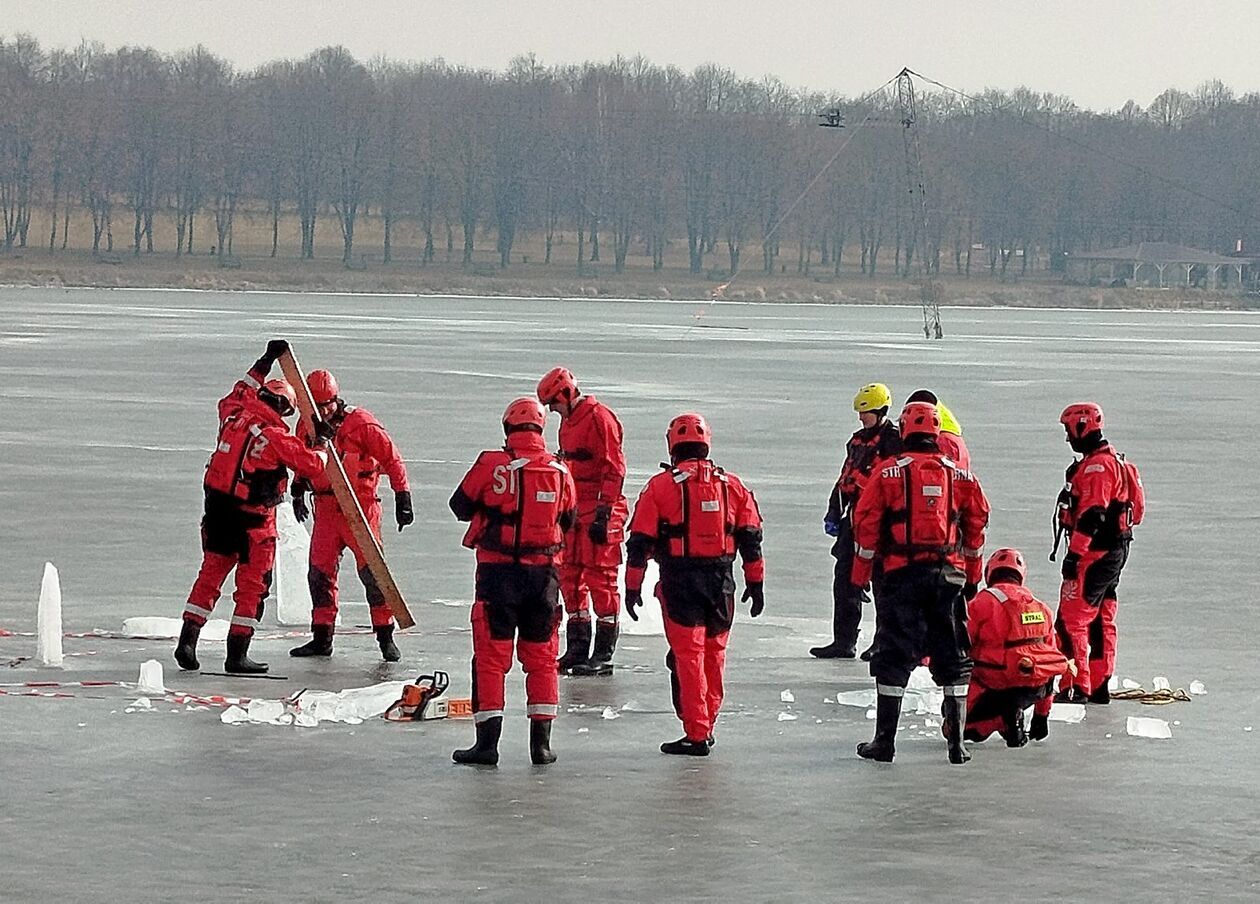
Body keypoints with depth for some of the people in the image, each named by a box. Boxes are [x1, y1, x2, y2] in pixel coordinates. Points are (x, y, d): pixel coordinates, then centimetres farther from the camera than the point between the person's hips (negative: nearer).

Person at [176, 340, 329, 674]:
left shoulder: (233, 416, 3)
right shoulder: (276, 437, -15)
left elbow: (239, 393, 26)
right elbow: (312, 465, -9)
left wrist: (266, 361, 33)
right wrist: (322, 450, 14)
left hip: (217, 510, 6)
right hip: (252, 519, -6)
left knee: (210, 575, 16)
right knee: (253, 585, 4)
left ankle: (187, 642, 10)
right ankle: (237, 655, 5)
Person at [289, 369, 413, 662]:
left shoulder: (361, 424, -12)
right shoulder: (308, 426, 4)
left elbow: (392, 460, -8)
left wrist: (402, 499, -10)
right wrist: (298, 492, 23)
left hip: (361, 508, -5)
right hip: (325, 510, 5)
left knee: (372, 570, -7)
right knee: (320, 572, 4)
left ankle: (386, 636, 0)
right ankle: (322, 637, 14)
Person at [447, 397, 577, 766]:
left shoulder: (491, 464, -9)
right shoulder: (559, 470, 0)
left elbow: (461, 506, 2)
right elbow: (569, 519, 13)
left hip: (498, 570, -3)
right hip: (544, 571, 3)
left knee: (491, 656, 3)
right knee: (541, 656, 13)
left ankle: (487, 742, 0)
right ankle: (541, 742, 12)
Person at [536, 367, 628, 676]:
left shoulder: (599, 418, -13)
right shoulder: (568, 420, 17)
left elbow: (613, 469, -17)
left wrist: (604, 514, -20)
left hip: (599, 512, -10)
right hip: (574, 511, 10)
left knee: (600, 578, -7)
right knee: (570, 577, 10)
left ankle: (603, 656, -3)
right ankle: (577, 649, 17)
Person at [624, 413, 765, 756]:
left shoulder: (660, 486, -4)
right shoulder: (732, 485, 6)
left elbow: (640, 541, -4)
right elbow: (750, 538, 8)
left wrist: (633, 587, 3)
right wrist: (755, 583, 15)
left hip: (679, 583, -3)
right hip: (721, 582, 3)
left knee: (687, 657, -1)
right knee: (714, 654, 16)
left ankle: (696, 734, -3)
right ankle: (706, 726, 26)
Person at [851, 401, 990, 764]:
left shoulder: (888, 472, -2)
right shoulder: (960, 476, 7)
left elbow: (866, 524, -2)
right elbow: (976, 526, 14)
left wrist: (860, 576, 6)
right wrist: (972, 577, 23)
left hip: (902, 574, -2)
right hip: (949, 576, 2)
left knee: (893, 657, 3)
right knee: (952, 659, 10)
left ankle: (884, 740, 3)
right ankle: (956, 741, 9)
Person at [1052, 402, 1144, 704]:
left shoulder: (1097, 466, -16)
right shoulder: (1114, 461, 19)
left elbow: (1092, 515, -24)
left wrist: (1074, 553, -24)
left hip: (1095, 554, -11)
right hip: (1113, 552, 11)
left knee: (1071, 620, -11)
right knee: (1101, 621, 15)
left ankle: (1077, 688, -15)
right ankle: (1099, 687, 20)